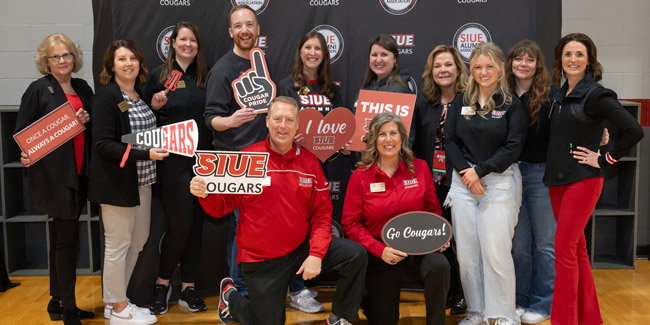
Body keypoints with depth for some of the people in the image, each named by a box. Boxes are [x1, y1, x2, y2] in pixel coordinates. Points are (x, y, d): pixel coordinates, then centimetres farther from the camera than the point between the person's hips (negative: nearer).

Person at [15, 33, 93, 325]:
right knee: (67, 237, -6)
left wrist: (88, 119, -4)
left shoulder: (82, 88, 13)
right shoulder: (38, 90, -4)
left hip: (78, 173, 6)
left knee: (61, 237, 14)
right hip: (53, 174, -6)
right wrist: (26, 155, -22)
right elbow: (22, 130, -5)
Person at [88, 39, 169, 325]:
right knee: (118, 244, 3)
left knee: (137, 241, 15)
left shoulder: (141, 94, 10)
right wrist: (145, 154, -26)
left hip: (142, 180, 8)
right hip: (117, 182, -8)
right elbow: (103, 144, -20)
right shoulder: (106, 96, -13)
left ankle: (116, 299, 30)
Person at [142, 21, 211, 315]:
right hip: (172, 160, -3)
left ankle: (188, 287, 18)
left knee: (196, 223, 7)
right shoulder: (158, 75, 3)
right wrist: (155, 106, -14)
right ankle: (162, 283, 16)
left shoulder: (206, 77, 11)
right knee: (180, 223, -7)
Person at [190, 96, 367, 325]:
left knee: (356, 255, -14)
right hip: (260, 260, -3)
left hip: (301, 249, 3)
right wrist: (205, 194, -27)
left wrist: (316, 254, -13)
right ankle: (231, 297, 36)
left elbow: (322, 213, -2)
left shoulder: (310, 162, -1)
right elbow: (222, 206, -5)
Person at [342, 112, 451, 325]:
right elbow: (350, 224, -8)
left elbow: (433, 210, 8)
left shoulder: (419, 168, -2)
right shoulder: (360, 176, -8)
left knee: (439, 266, -33)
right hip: (378, 250, -1)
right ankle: (370, 298, 38)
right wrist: (379, 250, -19)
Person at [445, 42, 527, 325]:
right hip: (463, 182, 4)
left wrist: (479, 170, -12)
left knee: (495, 251, -7)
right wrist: (464, 172, -8)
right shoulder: (461, 103, 11)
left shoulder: (511, 105, 1)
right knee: (467, 251, 5)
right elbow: (450, 140, 6)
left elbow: (513, 147, -6)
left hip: (499, 182, -3)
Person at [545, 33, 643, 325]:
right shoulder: (559, 96, 11)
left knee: (565, 249, -8)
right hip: (557, 179, 7)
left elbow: (634, 131, -17)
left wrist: (605, 159, -12)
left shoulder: (596, 94, -10)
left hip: (583, 180, -7)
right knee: (576, 249, 12)